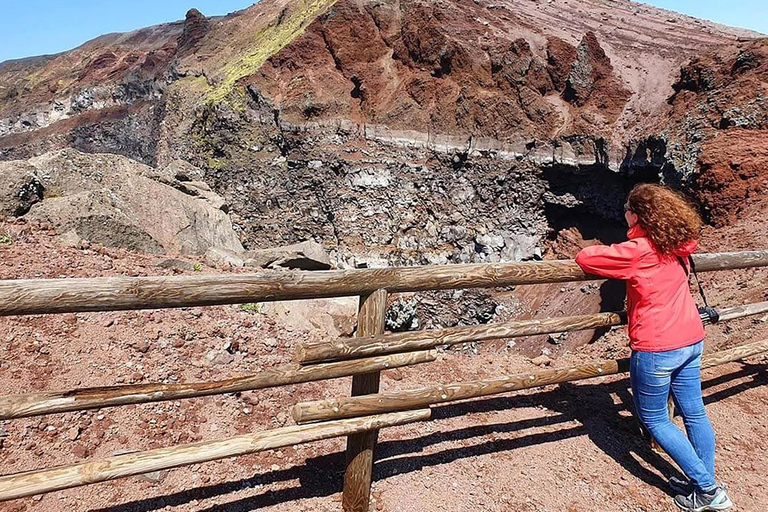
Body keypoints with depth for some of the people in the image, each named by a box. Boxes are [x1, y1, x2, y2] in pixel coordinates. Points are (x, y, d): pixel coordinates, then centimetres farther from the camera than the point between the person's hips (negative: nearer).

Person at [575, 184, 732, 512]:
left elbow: (584, 257, -20)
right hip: (692, 340, 8)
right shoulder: (678, 246, 4)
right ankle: (706, 485, 30)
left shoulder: (636, 251, -19)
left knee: (654, 419, 9)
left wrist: (613, 260, 2)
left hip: (656, 349, -8)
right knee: (694, 413, 17)